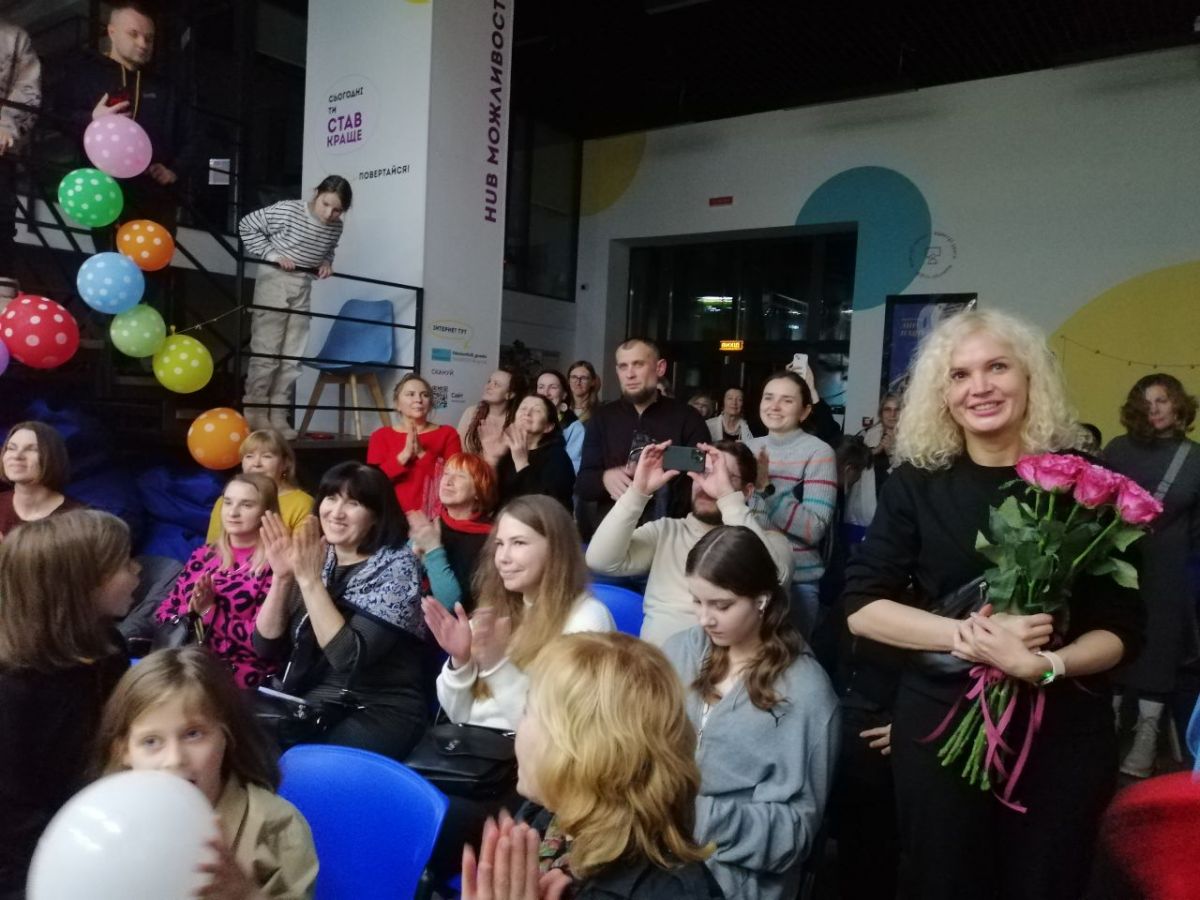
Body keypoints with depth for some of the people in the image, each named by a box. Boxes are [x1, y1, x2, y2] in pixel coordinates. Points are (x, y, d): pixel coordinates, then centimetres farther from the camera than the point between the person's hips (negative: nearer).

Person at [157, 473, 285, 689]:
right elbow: (163, 613, 11)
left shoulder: (273, 566, -5)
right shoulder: (203, 555, 12)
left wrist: (210, 611, -10)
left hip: (238, 671, -5)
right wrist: (192, 609, -9)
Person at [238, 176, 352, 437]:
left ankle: (278, 416, 14)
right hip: (274, 281, -5)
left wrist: (326, 263, -1)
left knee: (292, 357, 6)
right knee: (265, 351, -4)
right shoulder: (286, 210, -15)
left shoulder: (335, 227, 0)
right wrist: (271, 253, -15)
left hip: (303, 289, 6)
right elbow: (247, 225, -7)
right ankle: (255, 414, 4)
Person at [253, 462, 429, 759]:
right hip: (306, 704, 5)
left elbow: (350, 658, -22)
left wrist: (310, 580, -23)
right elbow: (266, 646, 2)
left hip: (378, 714, -5)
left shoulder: (397, 566, -11)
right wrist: (282, 577, -11)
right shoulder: (315, 559, 4)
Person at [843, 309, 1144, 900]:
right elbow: (861, 607, -7)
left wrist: (1045, 664, -23)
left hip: (1063, 733, 0)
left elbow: (1121, 627, -3)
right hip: (941, 725, 0)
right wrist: (969, 635, -20)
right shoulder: (917, 482, -4)